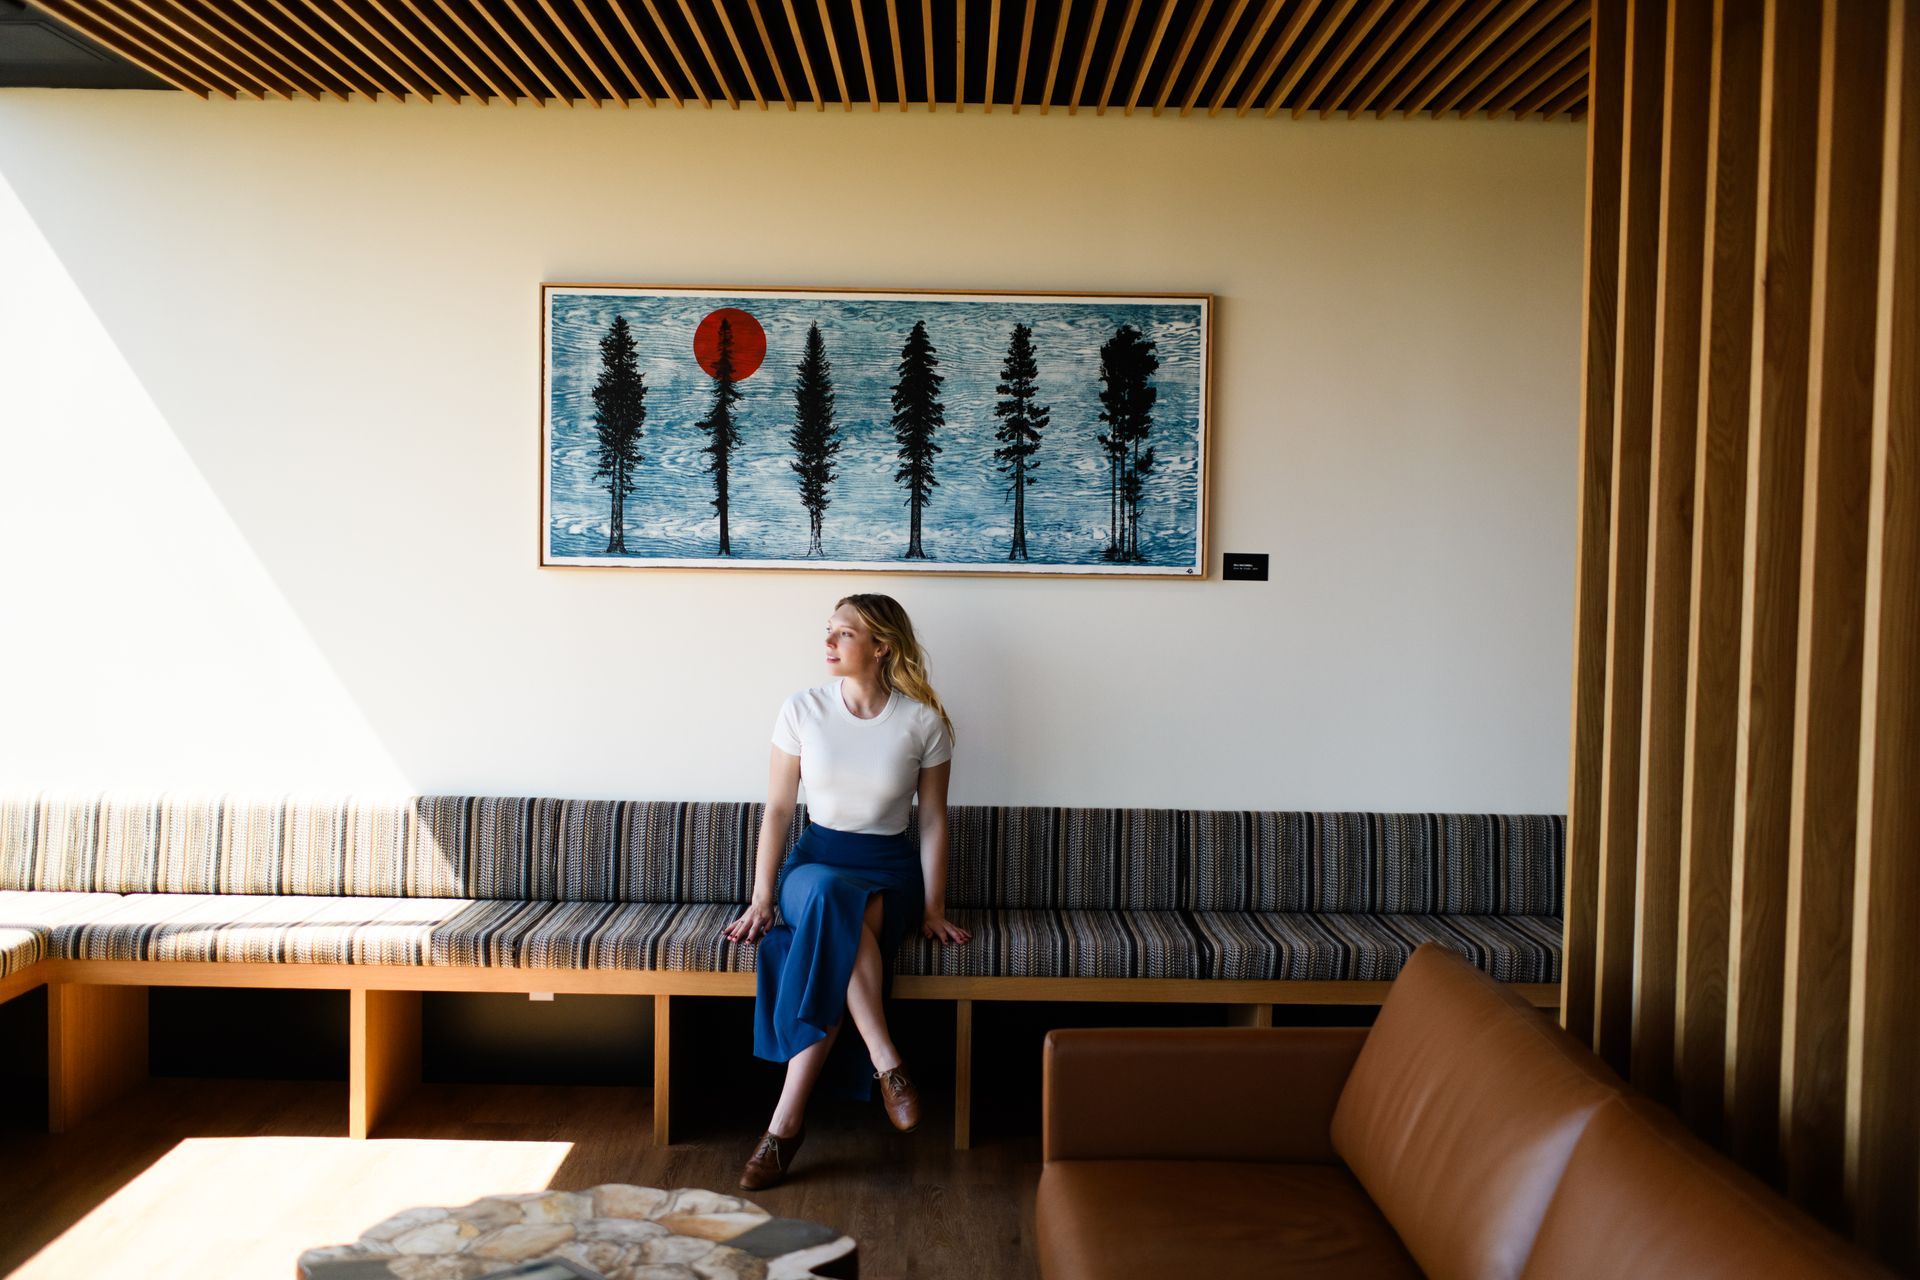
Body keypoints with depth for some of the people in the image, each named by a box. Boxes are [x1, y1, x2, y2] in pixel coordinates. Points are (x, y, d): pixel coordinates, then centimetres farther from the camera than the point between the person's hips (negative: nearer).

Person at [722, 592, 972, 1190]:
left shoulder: (923, 721, -5)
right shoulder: (802, 709, -2)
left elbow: (933, 820, -1)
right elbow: (778, 808, 0)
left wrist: (934, 909, -5)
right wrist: (761, 898, -7)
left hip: (889, 870, -1)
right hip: (815, 859, 1)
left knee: (833, 909, -37)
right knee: (828, 896, -38)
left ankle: (788, 1118, -33)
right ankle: (886, 1063, -34)